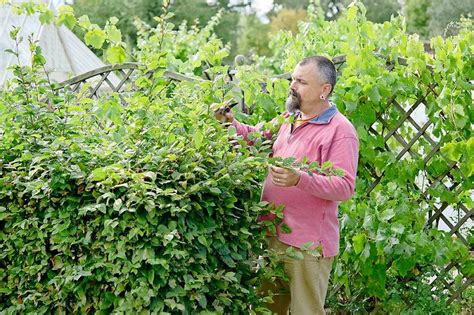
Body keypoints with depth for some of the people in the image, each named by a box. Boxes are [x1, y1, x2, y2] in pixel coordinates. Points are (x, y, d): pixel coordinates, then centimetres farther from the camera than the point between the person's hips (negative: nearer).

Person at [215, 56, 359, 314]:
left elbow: (345, 186, -20)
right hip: (272, 235, 8)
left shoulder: (340, 130, -13)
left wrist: (299, 179, -33)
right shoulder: (288, 120, 12)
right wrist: (232, 124, 12)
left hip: (308, 244, -8)